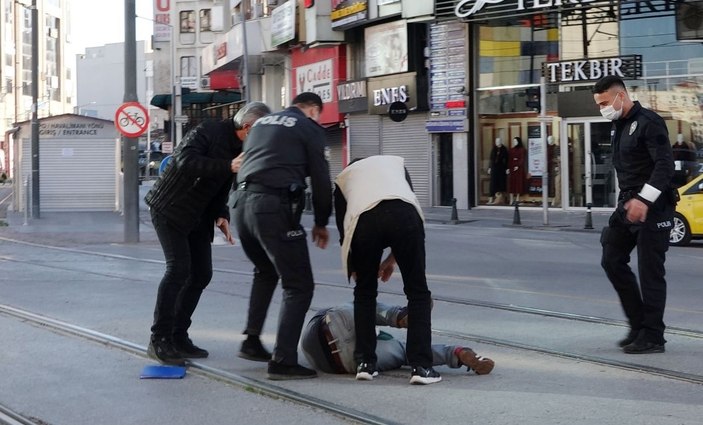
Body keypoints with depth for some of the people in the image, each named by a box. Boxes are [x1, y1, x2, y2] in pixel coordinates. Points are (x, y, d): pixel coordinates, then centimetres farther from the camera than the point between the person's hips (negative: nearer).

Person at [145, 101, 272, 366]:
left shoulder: (238, 149, 5)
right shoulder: (207, 133, -19)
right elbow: (186, 162, -36)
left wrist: (221, 215, -5)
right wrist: (228, 166, -39)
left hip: (197, 216, 9)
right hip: (170, 209, -9)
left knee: (201, 274, 4)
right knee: (178, 268, -17)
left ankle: (178, 337, 14)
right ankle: (159, 341, -13)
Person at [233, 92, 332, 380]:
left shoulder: (262, 123, 24)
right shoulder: (309, 128, 4)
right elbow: (320, 178, 3)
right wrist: (321, 222, 14)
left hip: (242, 203, 7)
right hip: (275, 206, -7)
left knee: (265, 272, 30)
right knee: (298, 286, -1)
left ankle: (251, 342, 29)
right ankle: (283, 361, -8)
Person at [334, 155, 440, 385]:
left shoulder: (343, 178, 36)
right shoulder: (396, 161, 39)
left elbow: (343, 228, 29)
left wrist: (354, 270, 42)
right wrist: (393, 258, 38)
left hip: (362, 218, 0)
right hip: (403, 213, 0)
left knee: (364, 292, 22)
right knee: (418, 292, 11)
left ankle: (365, 363, 22)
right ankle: (420, 366, 5)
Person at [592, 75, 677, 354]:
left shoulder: (648, 123, -13)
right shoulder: (617, 126, 14)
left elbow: (665, 165, -20)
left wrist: (644, 200, -25)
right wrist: (627, 200, 14)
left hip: (653, 207, -9)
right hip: (628, 204, 9)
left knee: (650, 270, -6)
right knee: (612, 260, 7)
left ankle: (652, 336, 1)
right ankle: (638, 324, 16)